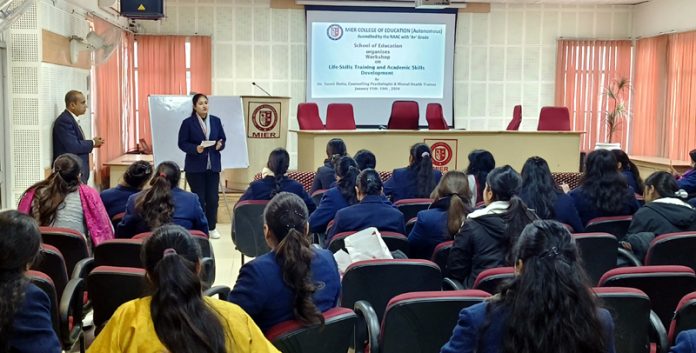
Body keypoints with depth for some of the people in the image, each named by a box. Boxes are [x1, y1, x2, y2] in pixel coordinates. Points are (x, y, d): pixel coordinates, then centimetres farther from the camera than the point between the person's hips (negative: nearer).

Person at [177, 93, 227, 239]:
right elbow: (182, 143, -6)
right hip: (195, 167, -3)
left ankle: (212, 227, 17)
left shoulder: (216, 120, 8)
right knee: (199, 198, 2)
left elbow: (223, 139, 12)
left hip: (213, 166, 3)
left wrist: (220, 145, -11)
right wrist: (196, 149, -23)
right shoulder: (188, 122, -5)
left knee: (213, 198, 3)